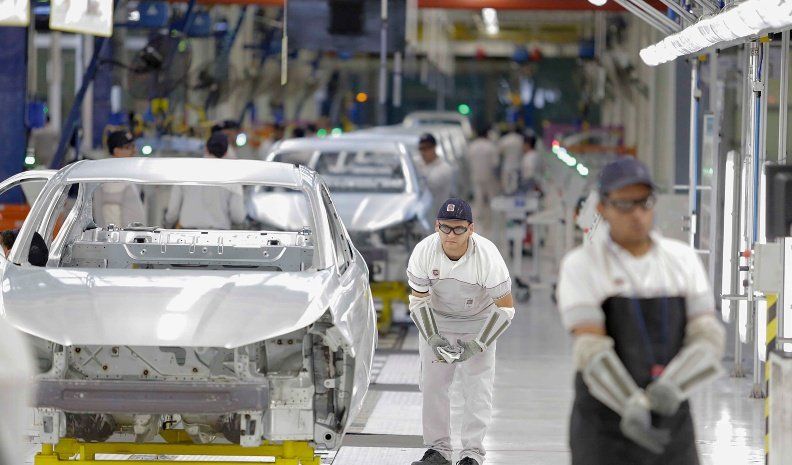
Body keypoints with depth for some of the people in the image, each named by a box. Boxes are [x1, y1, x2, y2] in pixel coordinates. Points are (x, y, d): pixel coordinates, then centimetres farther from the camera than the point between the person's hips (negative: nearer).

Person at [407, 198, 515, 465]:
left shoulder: (487, 255, -28)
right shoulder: (424, 251, -23)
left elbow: (505, 309, -20)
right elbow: (419, 300, -10)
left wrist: (478, 344, -24)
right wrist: (432, 338, -23)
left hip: (479, 322, -2)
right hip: (436, 320, 2)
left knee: (477, 388, -10)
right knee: (432, 384, 1)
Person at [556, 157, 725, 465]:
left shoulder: (683, 259, 5)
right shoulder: (581, 266, -6)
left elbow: (708, 339, -4)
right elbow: (591, 349, -16)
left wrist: (672, 385, -24)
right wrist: (631, 406, -32)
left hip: (671, 422, 4)